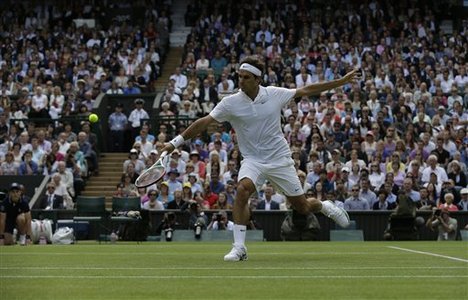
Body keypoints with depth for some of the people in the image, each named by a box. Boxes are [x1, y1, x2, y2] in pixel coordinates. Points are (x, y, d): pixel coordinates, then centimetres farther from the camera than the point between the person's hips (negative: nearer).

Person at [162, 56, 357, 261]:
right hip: (253, 160, 0)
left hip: (280, 159, 0)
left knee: (302, 208, 4)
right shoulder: (230, 103, -10)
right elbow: (204, 122, -12)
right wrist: (176, 142, -18)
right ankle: (239, 248, -27)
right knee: (242, 189, -31)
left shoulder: (275, 94, -7)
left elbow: (306, 91, 4)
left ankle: (324, 207, 42)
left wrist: (342, 81, 6)